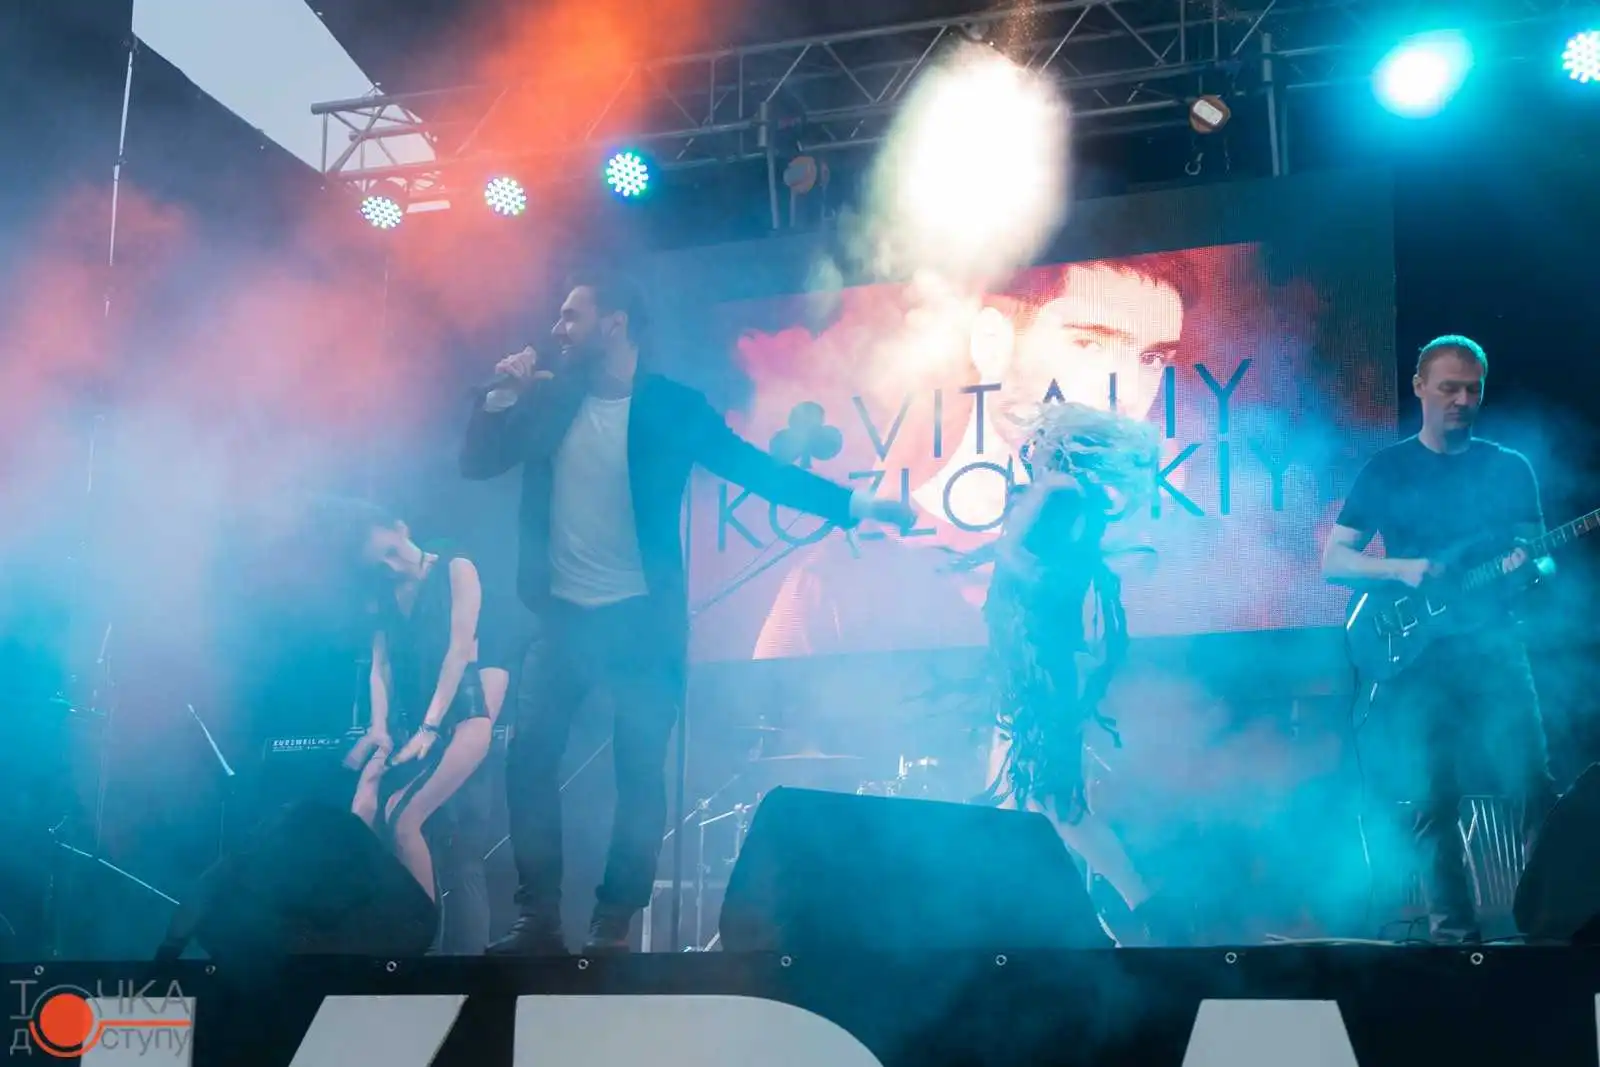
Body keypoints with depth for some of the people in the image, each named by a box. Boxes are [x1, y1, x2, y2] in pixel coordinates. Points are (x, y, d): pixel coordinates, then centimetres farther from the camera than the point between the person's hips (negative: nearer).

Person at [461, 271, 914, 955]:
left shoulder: (672, 406, -4)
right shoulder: (549, 397, 5)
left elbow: (754, 468, -4)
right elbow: (475, 464, 4)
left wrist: (851, 503, -11)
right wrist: (503, 396, -12)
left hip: (642, 619, -3)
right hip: (561, 615, 3)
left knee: (639, 770, -2)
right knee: (529, 756, -1)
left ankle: (614, 925, 7)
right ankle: (537, 917, 7)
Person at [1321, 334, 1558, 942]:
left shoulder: (1510, 469, 11)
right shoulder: (1387, 471, 8)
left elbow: (1542, 560, 12)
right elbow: (1333, 562, 5)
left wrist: (1527, 567, -12)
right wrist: (1401, 569, -12)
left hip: (1492, 645, 1)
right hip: (1416, 653, 0)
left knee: (1531, 783, -12)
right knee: (1433, 797, -3)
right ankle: (1453, 927, 5)